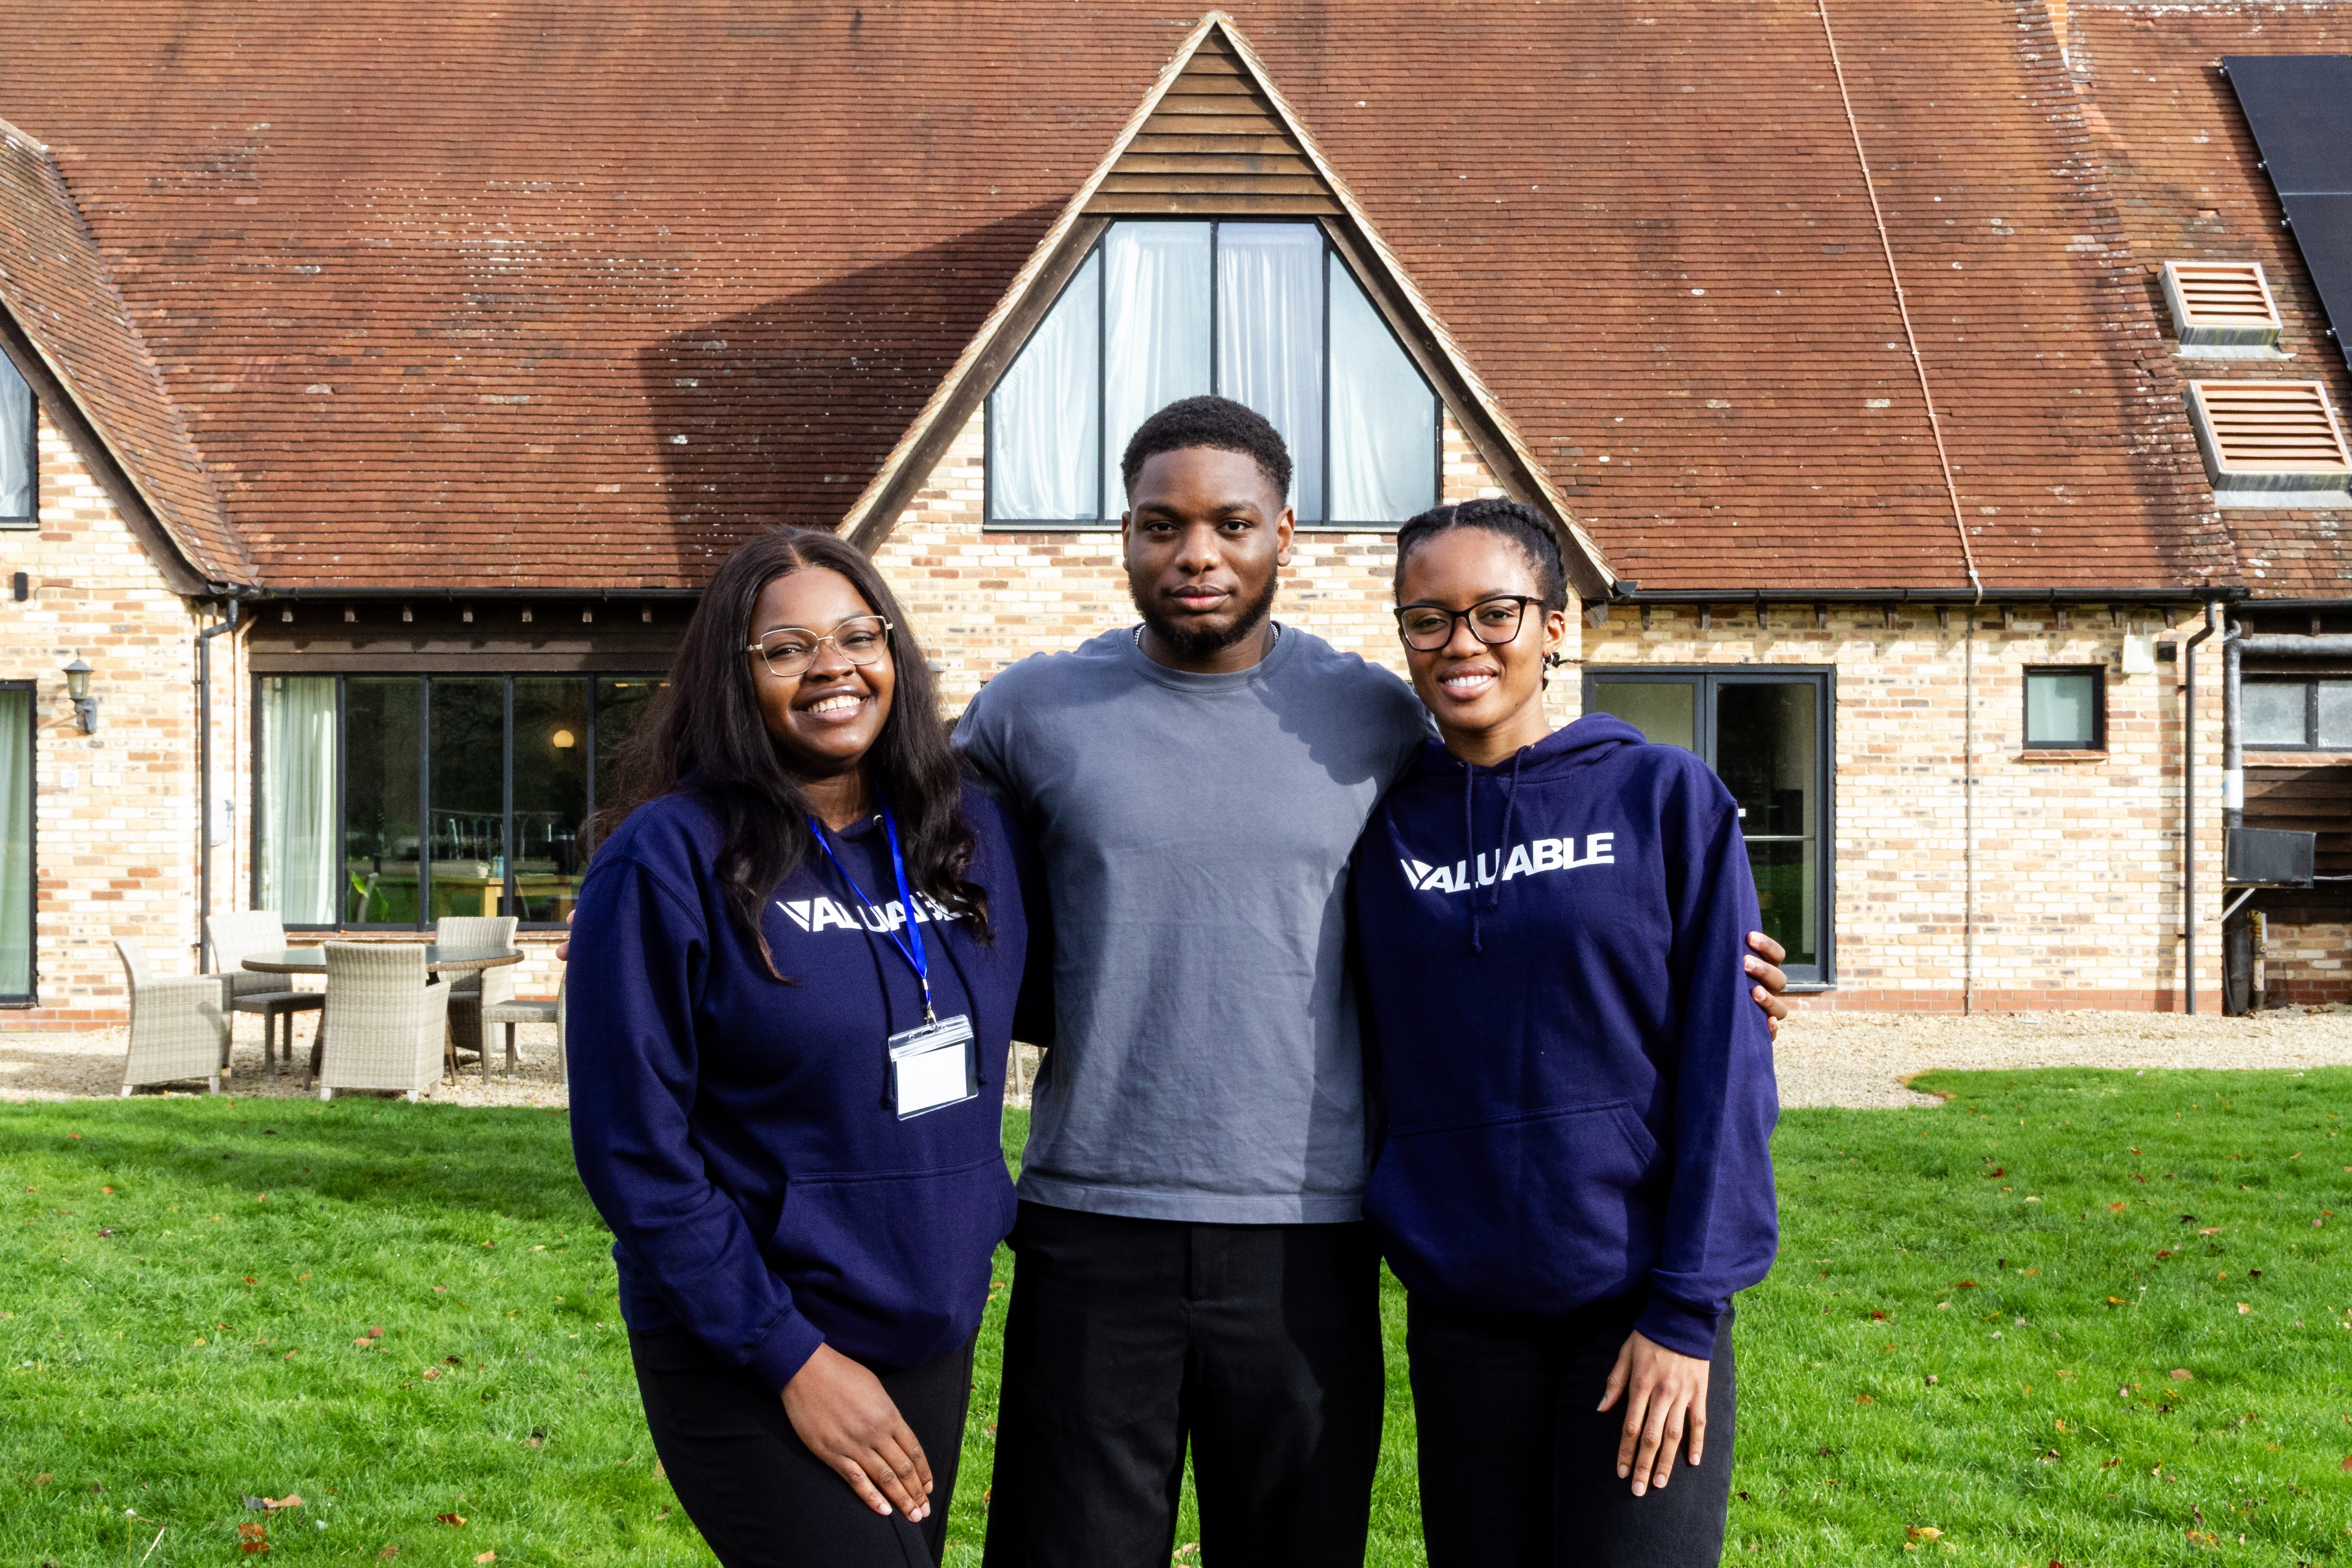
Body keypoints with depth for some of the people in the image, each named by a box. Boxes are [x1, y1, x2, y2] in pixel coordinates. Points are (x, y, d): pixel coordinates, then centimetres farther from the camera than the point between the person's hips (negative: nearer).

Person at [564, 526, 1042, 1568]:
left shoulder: (969, 833, 3)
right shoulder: (670, 859, -12)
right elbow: (633, 1150, -13)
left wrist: (976, 1237, 6)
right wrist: (794, 1359, -14)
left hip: (936, 1344, 6)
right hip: (748, 1367, -5)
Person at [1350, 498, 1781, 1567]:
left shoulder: (1666, 797, -3)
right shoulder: (1386, 827, 4)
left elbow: (1724, 1064, -7)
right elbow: (1367, 1067, 13)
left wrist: (1686, 1310, -10)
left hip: (1640, 1302, -2)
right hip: (1459, 1310, 3)